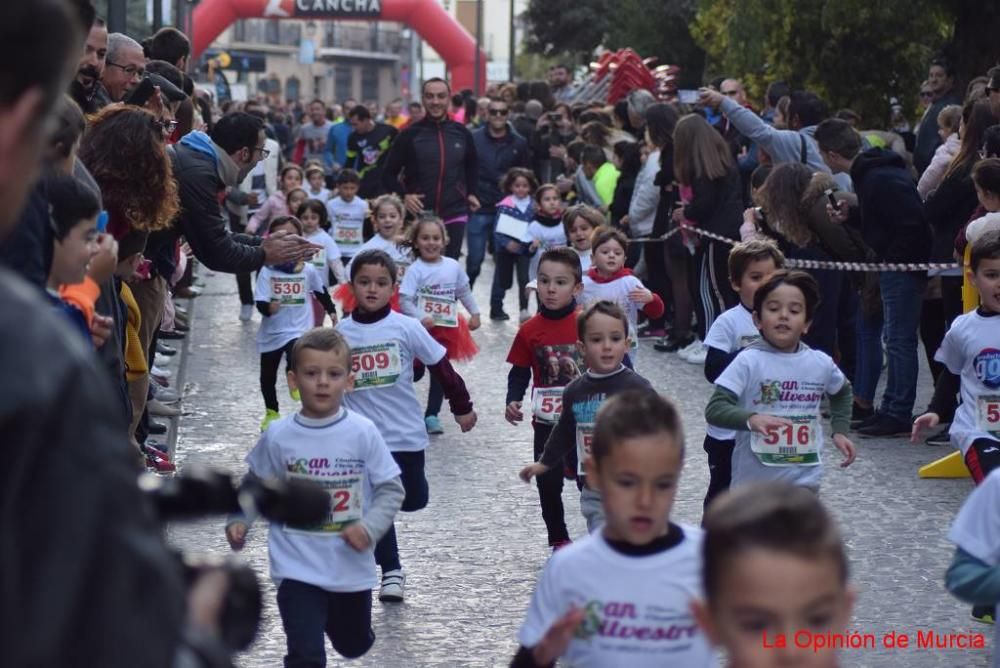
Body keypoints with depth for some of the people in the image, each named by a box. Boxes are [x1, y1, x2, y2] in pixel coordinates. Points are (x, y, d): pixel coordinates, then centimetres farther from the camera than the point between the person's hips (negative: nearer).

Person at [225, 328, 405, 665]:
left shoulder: (363, 433, -11)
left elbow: (390, 488, -5)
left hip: (351, 566, 2)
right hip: (298, 568, -2)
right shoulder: (278, 436, -8)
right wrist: (239, 521, -8)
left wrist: (370, 527, -20)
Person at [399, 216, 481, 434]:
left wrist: (474, 313, 13)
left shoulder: (453, 266, 1)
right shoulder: (415, 270, -13)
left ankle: (432, 415, 17)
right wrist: (421, 318, -30)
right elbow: (404, 300, -19)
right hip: (421, 327, -4)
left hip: (447, 328, 4)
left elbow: (464, 292, 15)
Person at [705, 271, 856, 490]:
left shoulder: (821, 364, 1)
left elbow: (842, 391, 25)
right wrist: (751, 419, -38)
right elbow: (714, 409, -21)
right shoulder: (748, 362, -12)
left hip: (804, 482, 3)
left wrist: (840, 431, 15)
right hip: (753, 483, -3)